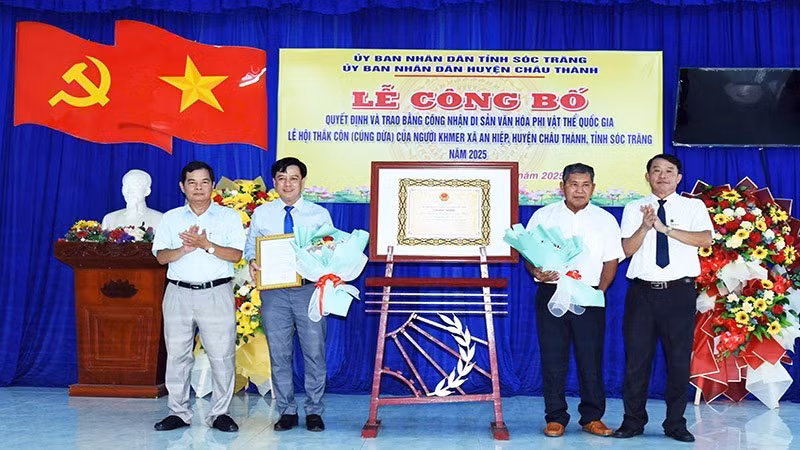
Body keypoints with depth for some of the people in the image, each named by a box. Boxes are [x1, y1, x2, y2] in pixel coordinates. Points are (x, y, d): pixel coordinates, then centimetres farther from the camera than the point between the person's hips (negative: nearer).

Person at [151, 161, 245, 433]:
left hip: (216, 293, -2)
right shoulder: (171, 218, 12)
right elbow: (161, 256, 3)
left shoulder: (229, 217, 6)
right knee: (177, 355, 5)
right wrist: (186, 248, -14)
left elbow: (235, 255, -5)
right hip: (179, 293, 2)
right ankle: (179, 412, 16)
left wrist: (205, 244, -16)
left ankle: (220, 413, 8)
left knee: (221, 355, -2)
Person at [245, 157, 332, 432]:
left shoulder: (319, 214, 7)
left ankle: (314, 411, 14)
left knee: (314, 352, 0)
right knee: (279, 353, 7)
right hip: (273, 292, 1)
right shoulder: (261, 214, 10)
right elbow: (250, 245, 14)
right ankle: (287, 411, 19)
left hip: (309, 289, -1)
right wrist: (252, 261, -8)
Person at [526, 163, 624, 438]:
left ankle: (592, 417, 16)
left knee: (591, 358, 3)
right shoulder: (543, 216, 7)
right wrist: (536, 271, -14)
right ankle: (555, 417, 13)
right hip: (551, 294, 0)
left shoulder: (605, 220, 8)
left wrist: (599, 290, -7)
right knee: (552, 357, 3)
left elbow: (611, 260, 6)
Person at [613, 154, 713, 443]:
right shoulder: (634, 208, 10)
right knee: (636, 359, 4)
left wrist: (666, 228, -18)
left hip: (680, 291, 0)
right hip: (643, 291, 1)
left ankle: (675, 424, 19)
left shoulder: (693, 206, 7)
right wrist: (645, 227, -17)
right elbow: (627, 248, 0)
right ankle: (633, 421, 17)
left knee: (679, 360, 6)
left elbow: (705, 239, -10)